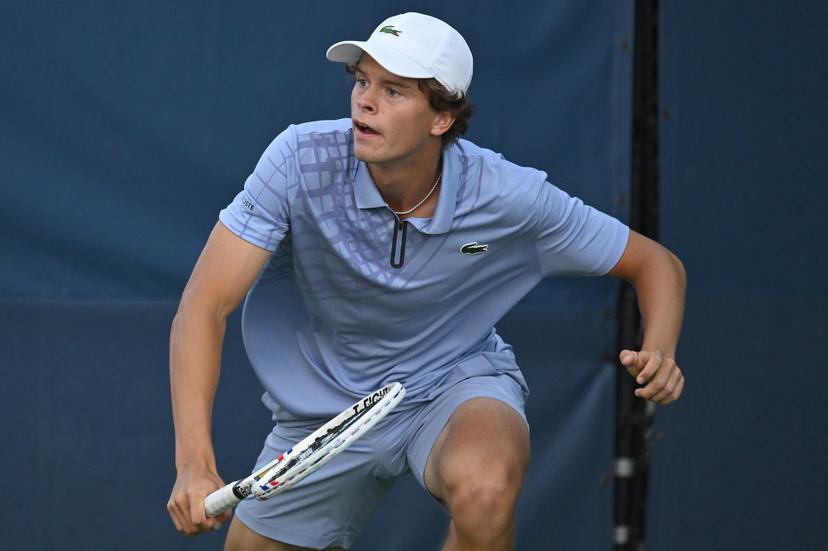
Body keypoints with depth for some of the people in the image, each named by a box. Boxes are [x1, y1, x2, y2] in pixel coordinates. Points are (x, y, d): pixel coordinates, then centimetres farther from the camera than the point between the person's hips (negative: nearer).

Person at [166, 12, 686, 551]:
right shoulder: (302, 159, -24)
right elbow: (206, 305, -25)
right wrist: (195, 462, -38)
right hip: (325, 402, 3)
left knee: (484, 491, -34)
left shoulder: (511, 197, -22)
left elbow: (656, 264, -9)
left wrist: (658, 355, -31)